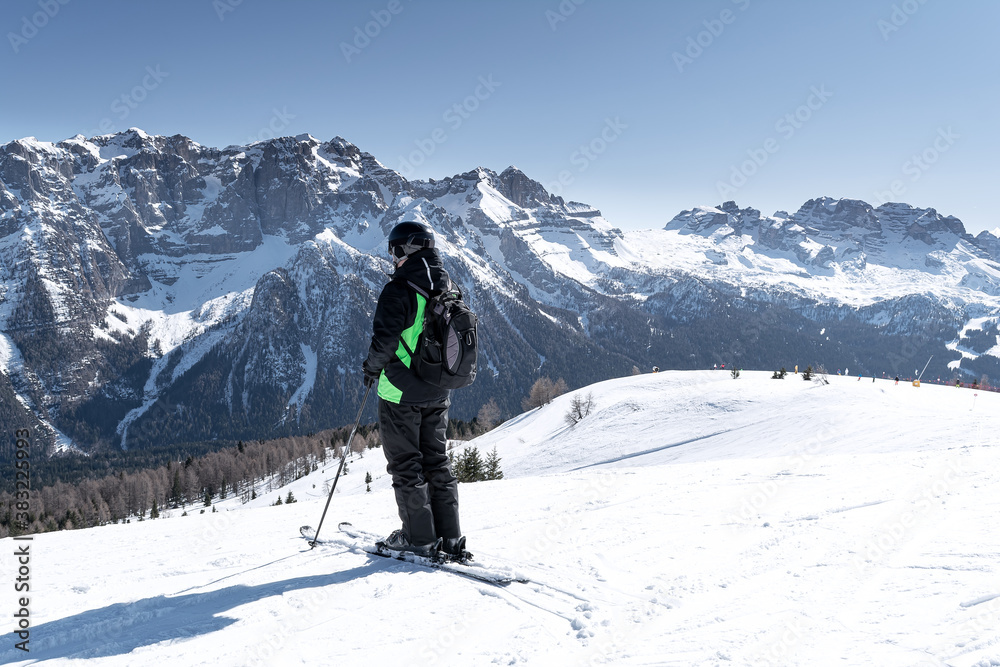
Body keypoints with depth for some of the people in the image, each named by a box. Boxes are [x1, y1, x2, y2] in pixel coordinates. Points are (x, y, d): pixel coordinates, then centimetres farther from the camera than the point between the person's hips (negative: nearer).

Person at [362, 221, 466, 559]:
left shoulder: (399, 290, -18)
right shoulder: (448, 289, 6)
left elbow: (385, 340, -20)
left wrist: (371, 368, -2)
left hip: (401, 392, -7)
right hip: (438, 393, 7)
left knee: (405, 463, 5)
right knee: (436, 461, 15)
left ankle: (419, 538, 9)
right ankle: (450, 537, 17)